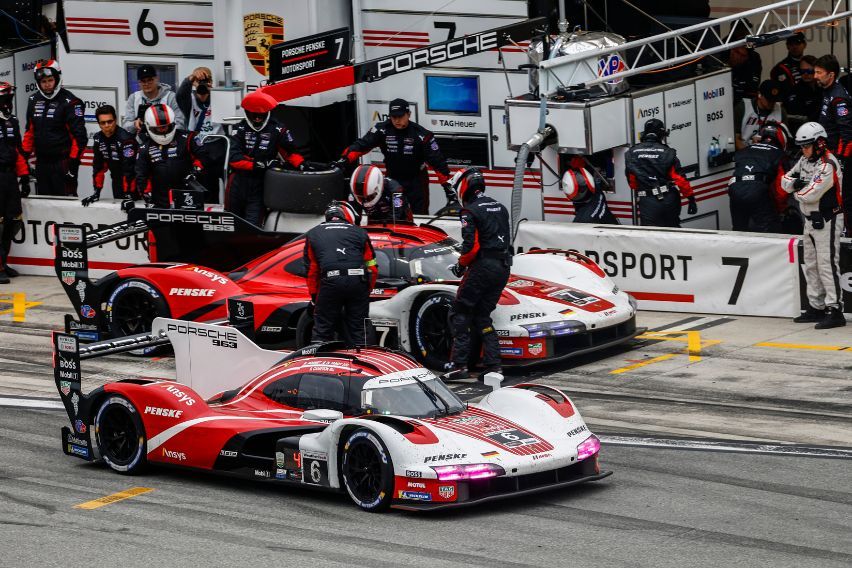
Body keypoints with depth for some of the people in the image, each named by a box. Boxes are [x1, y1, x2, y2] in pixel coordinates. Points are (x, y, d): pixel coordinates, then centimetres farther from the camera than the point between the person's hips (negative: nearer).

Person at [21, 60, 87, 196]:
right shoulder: (34, 100, 11)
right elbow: (30, 130, 20)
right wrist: (25, 154, 14)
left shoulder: (69, 102, -9)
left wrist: (74, 161, -16)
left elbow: (79, 135, -12)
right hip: (42, 162, 7)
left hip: (63, 161, -7)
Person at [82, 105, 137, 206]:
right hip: (117, 182, 7)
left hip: (132, 182, -7)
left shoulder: (125, 139, -27)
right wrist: (96, 192, -3)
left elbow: (129, 169, -31)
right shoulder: (98, 138, -3)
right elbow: (99, 167, 2)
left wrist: (128, 195, -34)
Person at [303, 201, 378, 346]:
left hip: (330, 281, -1)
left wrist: (314, 297, 25)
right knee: (358, 330, 11)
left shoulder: (313, 234, 20)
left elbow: (311, 270, 16)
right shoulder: (359, 232, 20)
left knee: (322, 330, 6)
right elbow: (372, 268, 17)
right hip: (358, 282, 1)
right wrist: (366, 292, 28)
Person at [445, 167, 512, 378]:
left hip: (482, 266, -8)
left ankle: (459, 364, -6)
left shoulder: (470, 211, -10)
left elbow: (471, 245, -17)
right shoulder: (500, 208, 15)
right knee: (482, 316, 14)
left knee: (460, 313, 1)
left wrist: (461, 265, -2)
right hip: (503, 269, 8)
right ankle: (493, 365, 5)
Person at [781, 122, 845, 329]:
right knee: (811, 265, 14)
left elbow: (810, 195, -26)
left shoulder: (828, 165, -21)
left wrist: (797, 191, -5)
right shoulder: (805, 160, 8)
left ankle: (834, 310, -12)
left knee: (827, 265, -12)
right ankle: (816, 307, 22)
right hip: (810, 220, 10)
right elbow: (786, 181, 10)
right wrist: (794, 182, -12)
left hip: (827, 221, -10)